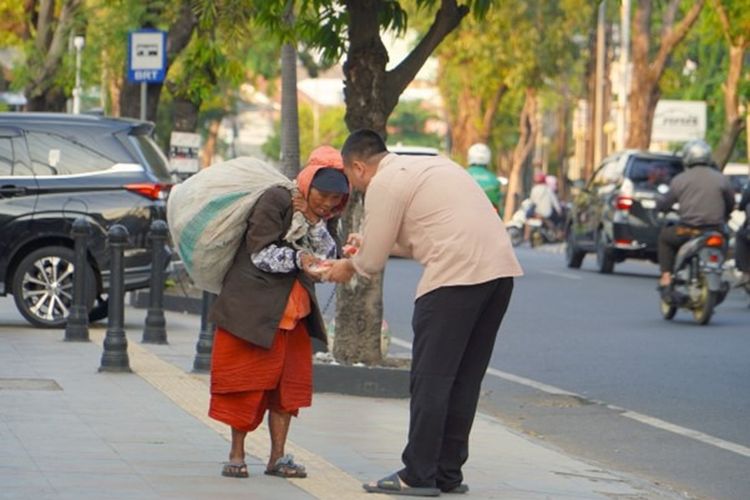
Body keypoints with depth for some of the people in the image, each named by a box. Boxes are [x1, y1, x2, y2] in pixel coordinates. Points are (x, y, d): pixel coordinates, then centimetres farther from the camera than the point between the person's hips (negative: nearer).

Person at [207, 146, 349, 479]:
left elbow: (330, 259, -4)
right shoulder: (276, 201, -12)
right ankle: (236, 454, 6)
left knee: (290, 381, 3)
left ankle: (278, 457, 8)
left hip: (295, 311, 6)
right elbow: (262, 254, -17)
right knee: (245, 380, -2)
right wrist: (299, 258, -30)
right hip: (252, 307, -6)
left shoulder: (326, 217, 7)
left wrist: (315, 223, -16)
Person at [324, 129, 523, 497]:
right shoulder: (431, 166, 26)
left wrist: (347, 267, 23)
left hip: (457, 275, -9)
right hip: (500, 270, 9)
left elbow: (372, 263, 2)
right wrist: (371, 243, 37)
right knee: (465, 378, 14)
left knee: (431, 378, -2)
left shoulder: (384, 184, -1)